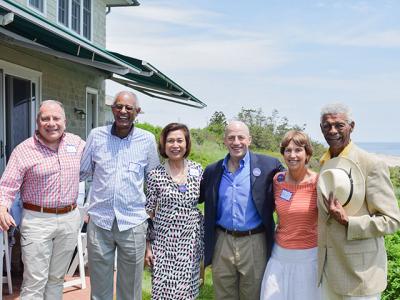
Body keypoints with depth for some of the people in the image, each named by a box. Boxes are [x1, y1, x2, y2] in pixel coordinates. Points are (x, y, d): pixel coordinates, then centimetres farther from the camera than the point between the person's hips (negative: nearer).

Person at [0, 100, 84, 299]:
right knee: (35, 282, -1)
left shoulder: (77, 143, 4)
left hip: (70, 219, 4)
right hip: (36, 221, -3)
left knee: (57, 279, 15)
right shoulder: (23, 150, -7)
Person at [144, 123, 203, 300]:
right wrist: (147, 245, -2)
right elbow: (148, 212, -1)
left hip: (191, 242, 2)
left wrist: (204, 239, 11)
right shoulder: (155, 175, -6)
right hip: (164, 241, -2)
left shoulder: (198, 170, 1)